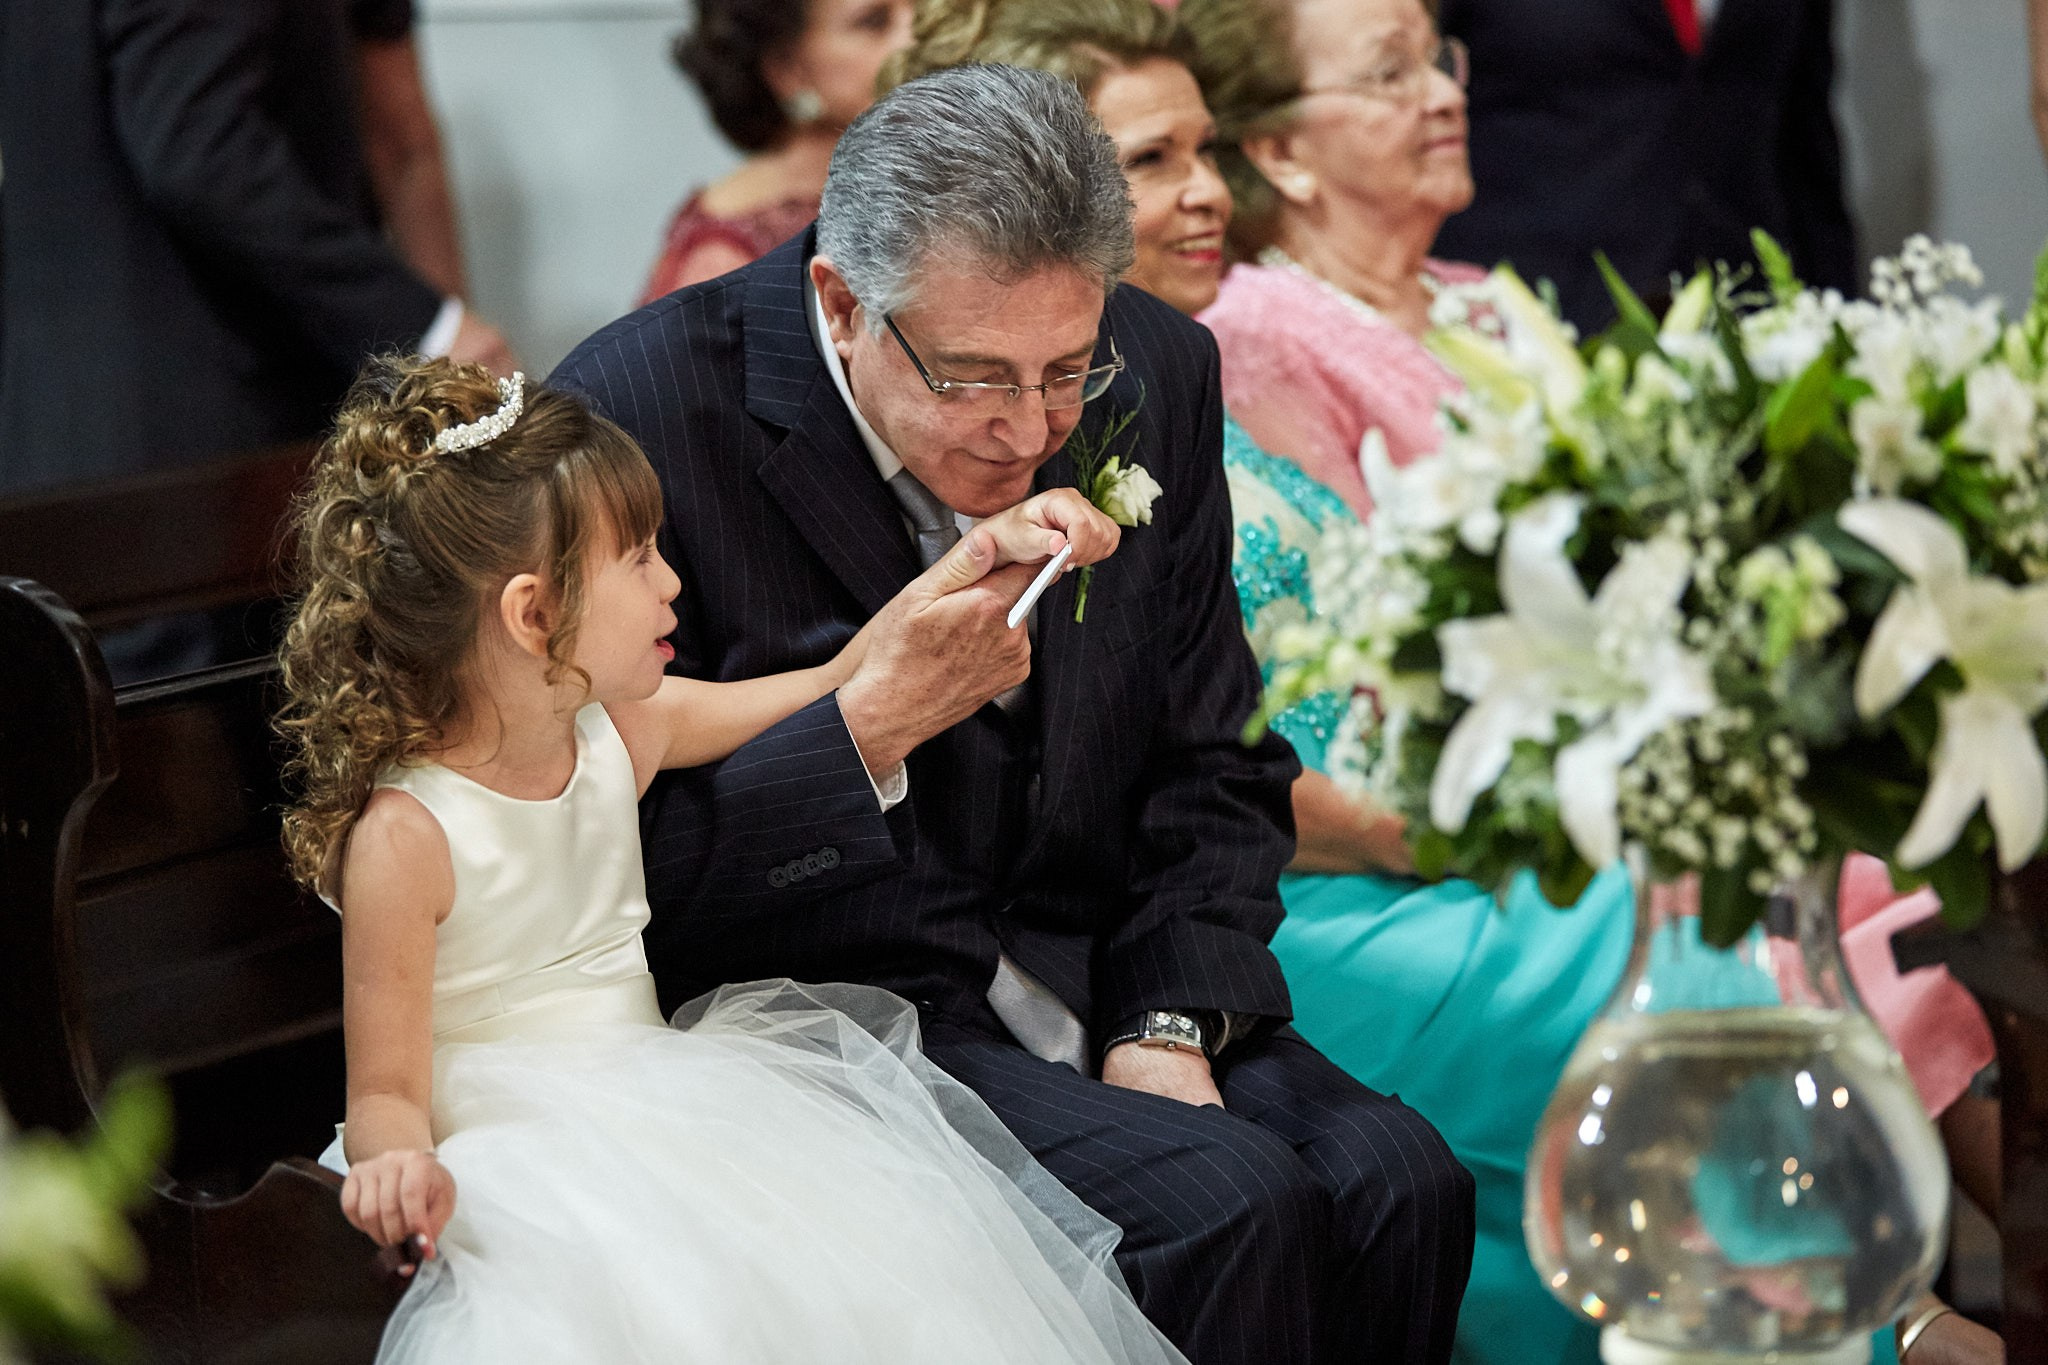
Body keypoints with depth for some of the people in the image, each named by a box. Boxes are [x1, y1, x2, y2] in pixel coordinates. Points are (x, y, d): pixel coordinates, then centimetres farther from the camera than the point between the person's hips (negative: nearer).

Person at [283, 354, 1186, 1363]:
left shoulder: (620, 729, 4)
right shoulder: (402, 833, -17)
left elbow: (832, 691, 20)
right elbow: (387, 1090, -15)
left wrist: (986, 551, 14)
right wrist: (399, 1166, -40)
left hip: (656, 1107, 7)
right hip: (518, 1157, -7)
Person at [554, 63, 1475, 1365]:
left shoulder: (1156, 378, -1)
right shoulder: (644, 415, -16)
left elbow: (1215, 769, 9)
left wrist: (1167, 1029, -6)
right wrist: (871, 725, -25)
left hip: (1101, 979, 5)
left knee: (1404, 1183, -19)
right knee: (1230, 1202, -26)